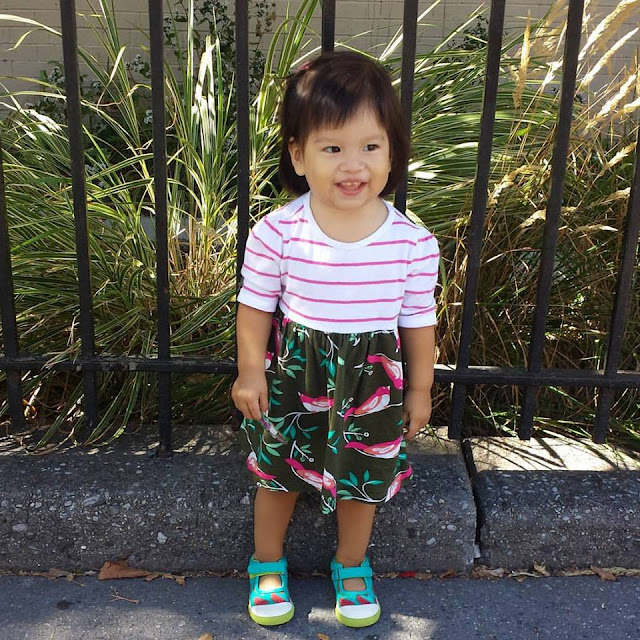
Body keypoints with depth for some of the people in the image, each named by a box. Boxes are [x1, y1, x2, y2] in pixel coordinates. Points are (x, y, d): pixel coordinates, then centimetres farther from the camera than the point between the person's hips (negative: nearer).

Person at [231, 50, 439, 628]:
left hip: (372, 381, 1)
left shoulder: (413, 242, -16)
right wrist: (250, 371, -3)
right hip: (293, 375, -1)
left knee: (362, 480, 18)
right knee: (278, 473, 16)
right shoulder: (277, 233, -19)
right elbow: (256, 305, -5)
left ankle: (352, 565, 46)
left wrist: (420, 388, 5)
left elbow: (418, 319, -3)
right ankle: (267, 564, 43)